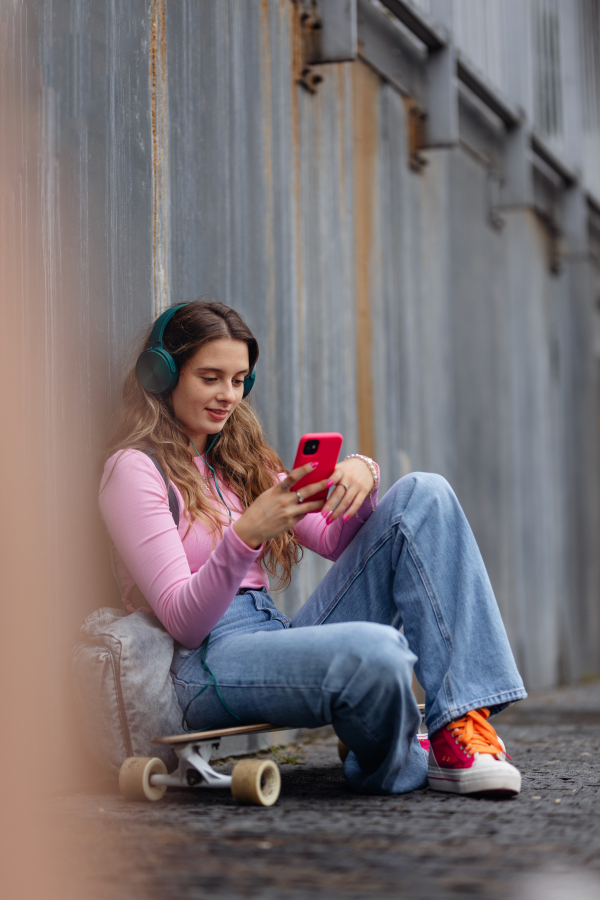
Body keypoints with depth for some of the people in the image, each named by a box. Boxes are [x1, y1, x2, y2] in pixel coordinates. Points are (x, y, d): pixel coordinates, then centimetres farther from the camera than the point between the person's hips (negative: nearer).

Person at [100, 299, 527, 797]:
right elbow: (182, 622, -11)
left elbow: (337, 541, 17)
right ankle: (389, 768, -2)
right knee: (375, 650, -39)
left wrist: (360, 477, -5)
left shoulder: (240, 460, 22)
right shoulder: (134, 469, -2)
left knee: (423, 495, -5)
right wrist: (245, 535, -27)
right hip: (211, 664, -8)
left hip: (282, 637, 8)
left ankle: (461, 727, -18)